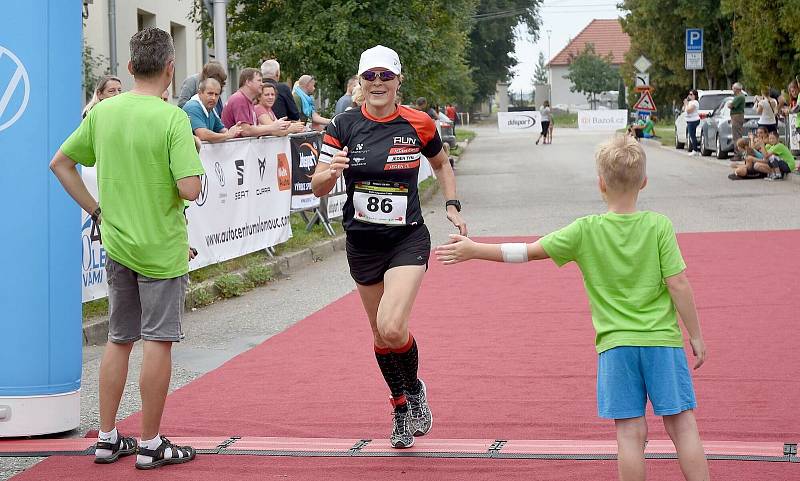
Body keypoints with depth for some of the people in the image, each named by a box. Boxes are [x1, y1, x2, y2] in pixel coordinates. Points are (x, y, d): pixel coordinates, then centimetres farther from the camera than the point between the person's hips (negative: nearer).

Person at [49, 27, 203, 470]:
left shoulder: (102, 112, 1)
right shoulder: (172, 118, -17)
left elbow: (60, 163, 8)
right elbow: (190, 189, -23)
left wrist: (96, 209, 11)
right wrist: (191, 165, -1)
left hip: (116, 244, 6)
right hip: (161, 247, -6)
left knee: (119, 340, 16)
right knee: (158, 342, 3)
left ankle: (107, 438, 22)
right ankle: (151, 445, 9)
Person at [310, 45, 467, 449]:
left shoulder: (418, 124, -5)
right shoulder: (343, 126, -5)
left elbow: (441, 163, 15)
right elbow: (317, 188, -6)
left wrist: (452, 206, 3)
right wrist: (331, 172, -28)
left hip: (408, 240, -2)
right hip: (362, 244, 2)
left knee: (392, 328, -20)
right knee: (381, 335, 12)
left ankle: (414, 390, 10)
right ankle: (400, 408, 34)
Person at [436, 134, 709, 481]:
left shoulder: (586, 231, -5)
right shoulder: (659, 227, -5)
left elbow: (529, 252, 0)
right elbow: (678, 285, -7)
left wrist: (475, 251, 10)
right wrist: (696, 335, 3)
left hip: (616, 345, 0)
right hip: (663, 339, 0)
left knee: (630, 431, 2)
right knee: (681, 424, 5)